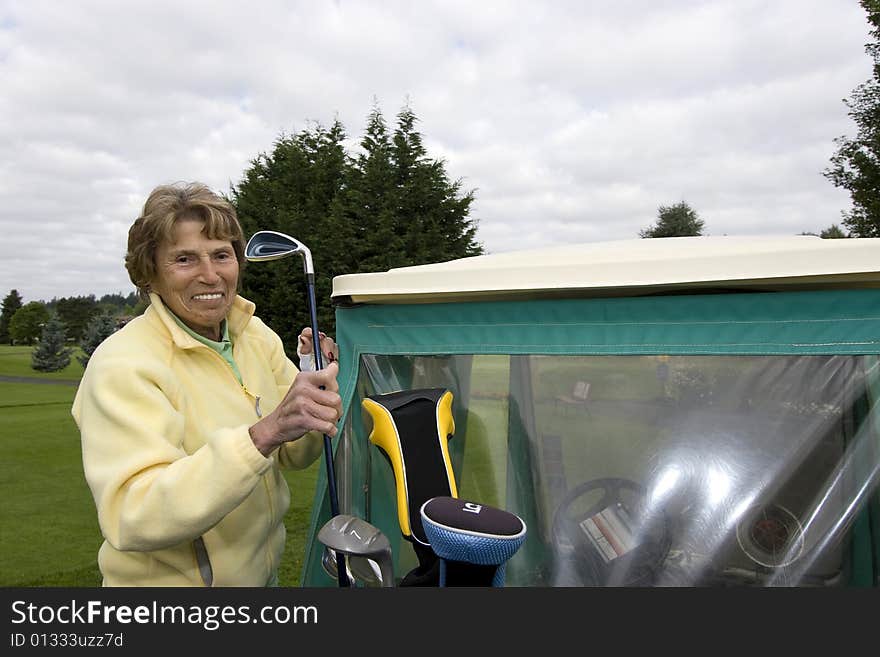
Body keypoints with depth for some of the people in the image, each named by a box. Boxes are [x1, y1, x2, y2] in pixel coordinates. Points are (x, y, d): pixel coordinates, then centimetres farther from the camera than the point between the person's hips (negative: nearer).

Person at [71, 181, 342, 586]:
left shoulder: (257, 335, -5)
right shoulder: (122, 366, -23)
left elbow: (293, 456, 0)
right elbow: (132, 522, -33)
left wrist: (316, 389, -19)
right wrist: (265, 433, -42)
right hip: (168, 579, -6)